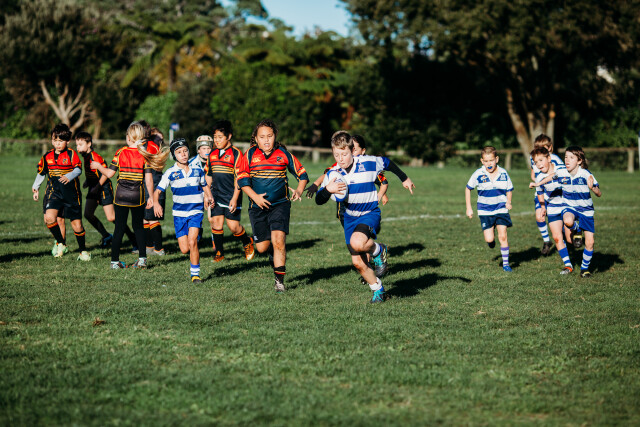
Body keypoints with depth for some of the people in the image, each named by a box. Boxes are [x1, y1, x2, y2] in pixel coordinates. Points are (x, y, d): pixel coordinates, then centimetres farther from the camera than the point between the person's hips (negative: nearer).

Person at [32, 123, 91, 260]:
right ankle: (61, 244, 2)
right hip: (54, 191, 3)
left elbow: (78, 169, -18)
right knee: (49, 218, -19)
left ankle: (83, 250, 21)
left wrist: (69, 176, -37)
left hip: (71, 193, -3)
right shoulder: (47, 156, 6)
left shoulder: (71, 154, -7)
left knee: (76, 223, 1)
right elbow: (41, 172, 19)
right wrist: (36, 188, 22)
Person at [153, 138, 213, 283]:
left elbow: (205, 186, 19)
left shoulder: (197, 170, 2)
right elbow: (157, 191, -4)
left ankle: (195, 274, -8)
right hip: (179, 213, 1)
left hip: (196, 212, 0)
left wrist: (208, 197, 1)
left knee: (192, 242, -20)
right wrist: (156, 203, -24)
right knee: (184, 249, -2)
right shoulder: (170, 173, -4)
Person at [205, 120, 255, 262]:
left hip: (231, 196, -5)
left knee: (233, 226, -5)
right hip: (216, 196, 5)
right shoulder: (212, 154, 11)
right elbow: (208, 176, 19)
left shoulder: (236, 153, -8)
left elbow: (239, 178, -10)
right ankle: (218, 252, 10)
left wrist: (235, 198, -15)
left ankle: (247, 243, 24)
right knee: (216, 223, -4)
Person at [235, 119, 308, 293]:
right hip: (258, 206, 1)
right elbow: (242, 179, -2)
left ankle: (279, 280, -12)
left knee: (278, 238, -20)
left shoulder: (283, 154, 1)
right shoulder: (250, 155, 0)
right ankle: (274, 254, 39)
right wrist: (255, 196, -15)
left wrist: (299, 190, -9)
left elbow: (302, 174, 9)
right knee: (262, 247, 1)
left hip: (280, 205, -1)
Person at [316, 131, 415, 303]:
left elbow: (388, 163, 8)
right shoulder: (333, 173, -7)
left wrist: (404, 179, 21)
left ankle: (379, 250, -2)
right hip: (350, 218, 4)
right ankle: (378, 290, 25)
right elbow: (319, 200, -6)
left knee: (357, 243, -34)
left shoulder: (369, 163, -13)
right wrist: (328, 190, -28)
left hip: (370, 214, -4)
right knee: (358, 263, 2)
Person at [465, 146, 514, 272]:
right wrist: (468, 208, 4)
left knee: (503, 236, -7)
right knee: (489, 239, -8)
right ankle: (491, 241, 30)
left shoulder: (503, 173, -4)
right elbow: (468, 188, 5)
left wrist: (508, 202, -7)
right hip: (485, 211, 0)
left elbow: (509, 189, 11)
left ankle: (506, 263, 6)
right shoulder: (478, 174, -9)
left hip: (501, 209, 1)